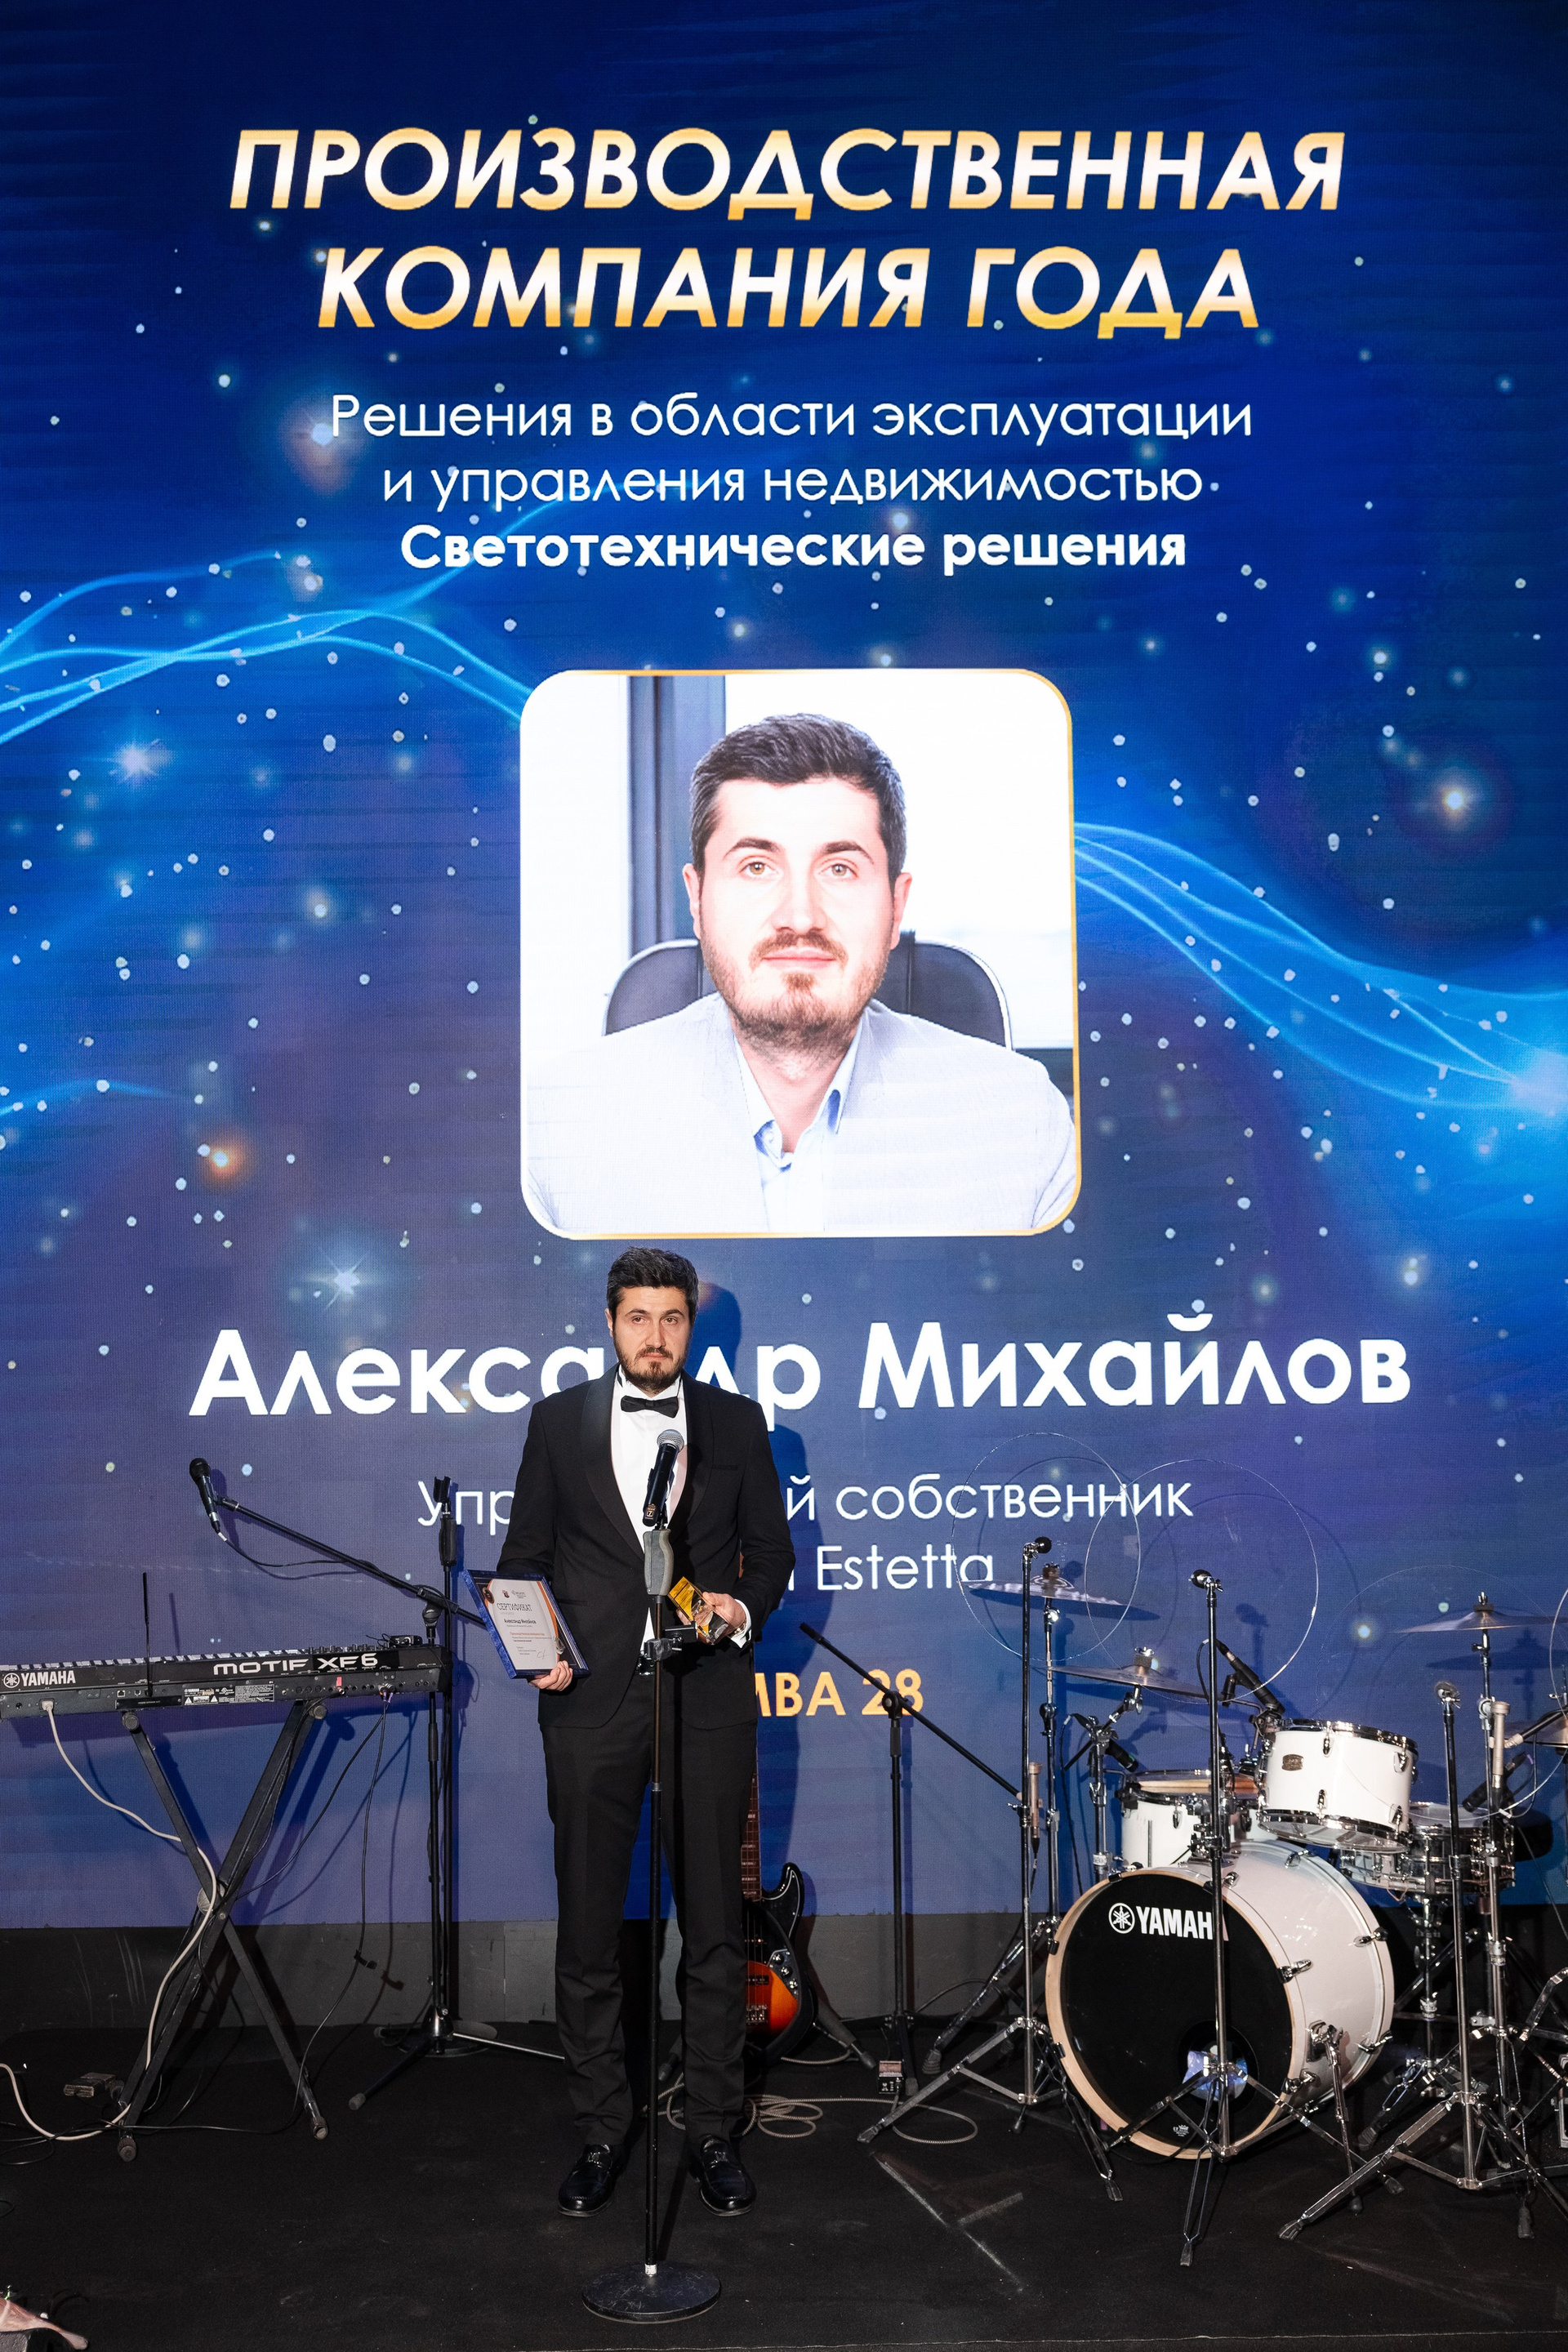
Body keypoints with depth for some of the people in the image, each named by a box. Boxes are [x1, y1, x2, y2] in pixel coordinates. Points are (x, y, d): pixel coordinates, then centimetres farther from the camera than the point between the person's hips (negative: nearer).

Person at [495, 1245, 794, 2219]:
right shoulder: (559, 1420, 7)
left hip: (708, 1699, 0)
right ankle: (603, 2130, 20)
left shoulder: (737, 1423, 7)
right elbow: (525, 1553, 8)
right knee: (590, 1927, 6)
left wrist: (744, 1606, -10)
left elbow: (772, 1549, 10)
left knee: (715, 1928, 6)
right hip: (592, 1700, 0)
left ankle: (715, 2131, 19)